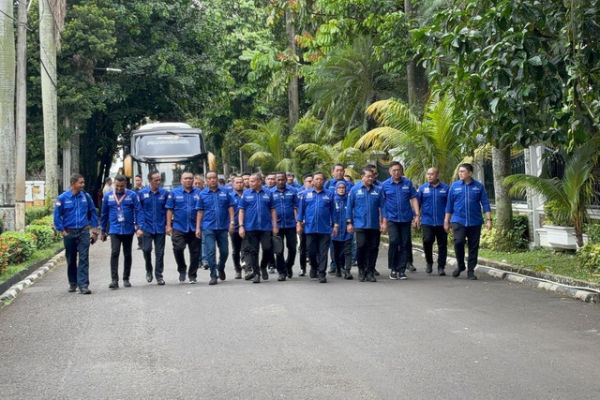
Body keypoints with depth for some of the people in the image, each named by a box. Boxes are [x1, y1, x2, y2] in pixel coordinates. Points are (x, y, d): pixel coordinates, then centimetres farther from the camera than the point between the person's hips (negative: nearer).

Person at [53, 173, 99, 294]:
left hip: (83, 232, 0)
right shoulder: (63, 198, -5)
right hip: (69, 233, 0)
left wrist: (94, 231, 7)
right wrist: (62, 232, -5)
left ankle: (83, 285, -11)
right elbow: (57, 216, -1)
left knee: (84, 259, -8)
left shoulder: (86, 197, 2)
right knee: (71, 260, 11)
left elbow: (93, 213, 10)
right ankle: (73, 283, 27)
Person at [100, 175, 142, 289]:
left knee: (127, 254, 9)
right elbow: (104, 214, 12)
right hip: (114, 230, 0)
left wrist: (138, 227, -14)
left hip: (128, 230, 0)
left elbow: (138, 211, -4)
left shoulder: (132, 195, -1)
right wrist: (103, 231, 13)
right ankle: (114, 280, -16)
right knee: (114, 253, -14)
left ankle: (126, 279, 21)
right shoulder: (108, 196, 5)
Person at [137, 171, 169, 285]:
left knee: (159, 252, 4)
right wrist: (140, 226, -5)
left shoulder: (164, 193, 1)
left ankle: (159, 276, 14)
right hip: (147, 227, -1)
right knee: (146, 249, -6)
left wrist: (167, 224, 1)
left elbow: (167, 210, 7)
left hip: (160, 227, 1)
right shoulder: (142, 193, -1)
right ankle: (148, 270, 19)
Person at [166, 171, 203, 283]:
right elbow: (169, 210, 4)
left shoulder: (198, 193, 5)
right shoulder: (174, 193, 4)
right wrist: (168, 225, -2)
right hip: (179, 227, -1)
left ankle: (192, 275, 18)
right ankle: (182, 270, 9)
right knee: (178, 248, -15)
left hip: (195, 228, 1)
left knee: (195, 252, 4)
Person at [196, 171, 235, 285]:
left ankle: (221, 269, 35)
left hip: (223, 227, 1)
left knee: (224, 251, 8)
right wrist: (198, 228, 1)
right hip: (208, 227, -1)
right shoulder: (203, 194, 4)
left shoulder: (225, 192, 4)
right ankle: (213, 276, 1)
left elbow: (230, 207, 5)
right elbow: (200, 212, 5)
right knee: (210, 252, -5)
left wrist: (232, 222, -4)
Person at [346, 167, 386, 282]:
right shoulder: (355, 189, 3)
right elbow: (349, 207, 4)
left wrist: (384, 222, 1)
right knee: (361, 246, -10)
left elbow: (382, 206, 8)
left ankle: (370, 272, 11)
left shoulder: (377, 190, 8)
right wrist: (349, 223, 0)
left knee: (373, 248, 2)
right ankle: (361, 270, 7)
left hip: (374, 225, 2)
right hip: (360, 224, -2)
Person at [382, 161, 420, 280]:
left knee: (405, 244, 2)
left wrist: (417, 215, -1)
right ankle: (393, 269, 0)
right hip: (392, 218, -2)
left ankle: (401, 270, 10)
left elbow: (414, 199, 6)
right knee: (394, 241, -14)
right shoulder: (385, 185, 2)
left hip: (406, 218, 2)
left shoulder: (408, 183, 5)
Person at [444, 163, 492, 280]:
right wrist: (446, 221, 7)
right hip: (458, 221, -1)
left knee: (474, 246, 3)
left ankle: (471, 271, 14)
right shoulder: (454, 186, 5)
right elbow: (449, 205, 8)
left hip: (475, 222, 1)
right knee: (458, 242, -16)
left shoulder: (479, 186, 4)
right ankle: (460, 265, 7)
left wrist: (488, 219, -5)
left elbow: (485, 204, 3)